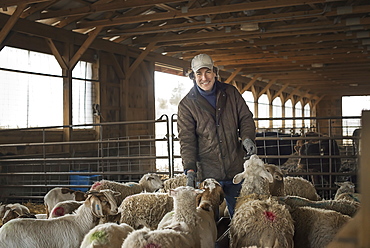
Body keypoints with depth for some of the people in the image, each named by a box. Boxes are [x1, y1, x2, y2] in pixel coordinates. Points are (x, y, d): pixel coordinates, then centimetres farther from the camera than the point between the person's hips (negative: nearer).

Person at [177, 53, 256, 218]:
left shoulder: (230, 93, 8)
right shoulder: (187, 104, 0)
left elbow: (246, 118, 11)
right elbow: (186, 140, -4)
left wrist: (247, 137, -11)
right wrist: (190, 168, -16)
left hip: (236, 169, 2)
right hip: (207, 172, -2)